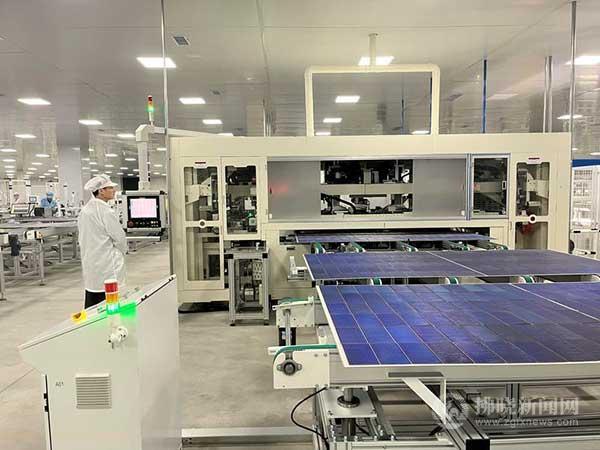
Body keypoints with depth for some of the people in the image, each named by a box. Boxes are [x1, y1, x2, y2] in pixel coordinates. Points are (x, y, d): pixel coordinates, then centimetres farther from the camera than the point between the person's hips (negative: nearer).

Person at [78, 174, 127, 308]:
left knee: (91, 307, 13)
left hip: (89, 264, 8)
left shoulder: (84, 210, 9)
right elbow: (120, 238, -11)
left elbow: (81, 238, 15)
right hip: (107, 265, -8)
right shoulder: (106, 212, -16)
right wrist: (122, 252, 8)